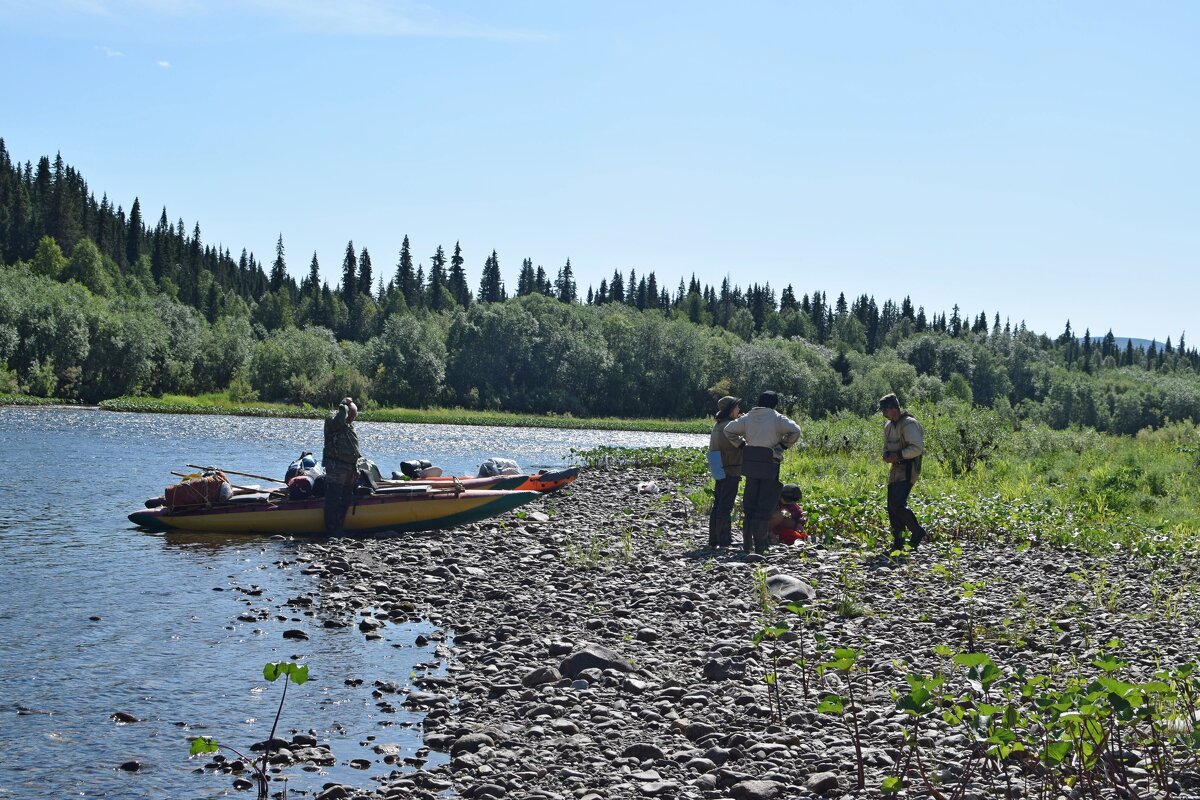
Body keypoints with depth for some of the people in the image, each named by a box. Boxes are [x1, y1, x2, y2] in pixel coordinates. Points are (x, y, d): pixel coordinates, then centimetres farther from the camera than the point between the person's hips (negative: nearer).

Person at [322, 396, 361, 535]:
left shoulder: (350, 425, 19)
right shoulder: (332, 418, -6)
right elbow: (338, 422, -33)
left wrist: (356, 468, 21)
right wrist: (345, 407, -18)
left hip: (349, 468, 9)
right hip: (336, 467, -9)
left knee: (346, 500, 12)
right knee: (333, 500, -7)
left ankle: (339, 528, 19)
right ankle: (331, 530, -6)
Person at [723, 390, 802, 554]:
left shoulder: (748, 418, 9)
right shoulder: (777, 418, -6)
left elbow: (728, 430, 10)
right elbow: (795, 431, -19)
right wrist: (783, 446, -7)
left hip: (751, 464, 4)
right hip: (769, 465, -4)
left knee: (750, 504, 14)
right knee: (765, 506, 2)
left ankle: (747, 543, 15)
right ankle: (760, 545, 0)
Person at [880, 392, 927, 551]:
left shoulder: (908, 424, -14)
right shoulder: (888, 426, 15)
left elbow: (917, 448, -22)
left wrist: (899, 455, -19)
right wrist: (887, 455, 4)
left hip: (908, 469, -9)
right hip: (896, 469, 9)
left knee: (898, 504, -17)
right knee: (891, 507, 6)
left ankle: (917, 531, 0)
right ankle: (898, 542, 13)